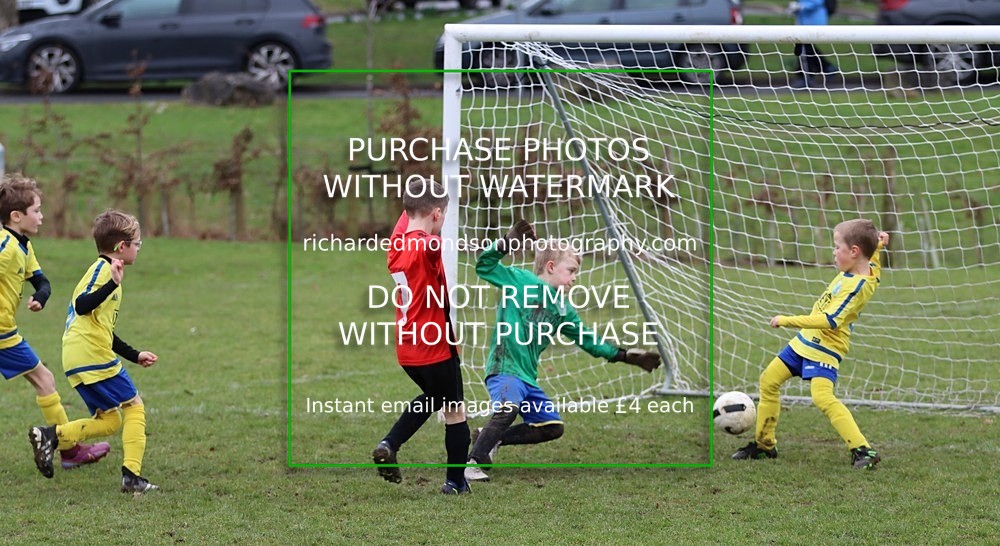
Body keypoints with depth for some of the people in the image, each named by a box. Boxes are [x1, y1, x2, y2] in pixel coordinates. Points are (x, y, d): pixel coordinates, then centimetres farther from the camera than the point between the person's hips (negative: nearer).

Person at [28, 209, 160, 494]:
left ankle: (50, 435, -2)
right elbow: (82, 306, -25)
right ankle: (132, 476, -6)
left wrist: (135, 356, 31)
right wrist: (113, 284, -37)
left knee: (109, 421, 9)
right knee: (134, 406, -2)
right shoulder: (102, 269, -7)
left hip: (77, 362, 10)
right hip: (92, 356, -10)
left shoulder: (105, 271, 25)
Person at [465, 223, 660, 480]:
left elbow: (587, 340, 25)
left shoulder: (563, 308, 17)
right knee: (507, 409, -34)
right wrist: (507, 243, -26)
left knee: (552, 427, 9)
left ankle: (489, 439, 15)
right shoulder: (521, 280, -2)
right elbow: (484, 266, -10)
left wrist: (625, 356, 23)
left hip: (528, 377, 9)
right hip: (504, 368, -9)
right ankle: (473, 464, -26)